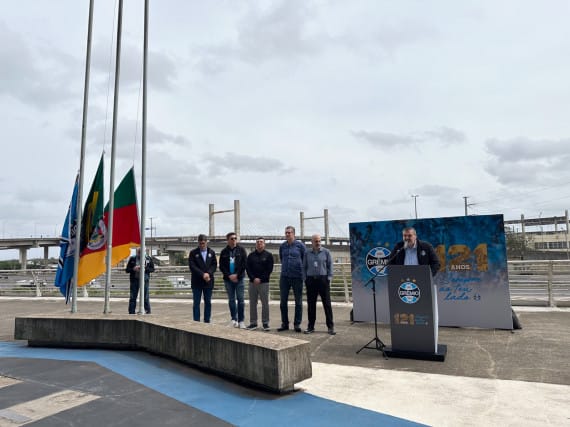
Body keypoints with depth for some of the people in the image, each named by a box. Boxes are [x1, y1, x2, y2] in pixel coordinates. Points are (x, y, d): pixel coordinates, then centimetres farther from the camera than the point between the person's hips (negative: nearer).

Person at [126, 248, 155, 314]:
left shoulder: (148, 259, 5)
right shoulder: (132, 258, 6)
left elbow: (152, 269, 5)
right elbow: (127, 269, 8)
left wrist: (145, 268, -12)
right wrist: (133, 269, -12)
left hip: (145, 280, -1)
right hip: (135, 279, 1)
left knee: (146, 297, 1)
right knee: (133, 297, 2)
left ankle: (148, 311, 9)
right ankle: (131, 312, 8)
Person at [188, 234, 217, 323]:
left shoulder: (211, 252, 9)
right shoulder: (193, 253, 0)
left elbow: (214, 265, 4)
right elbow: (192, 266, -8)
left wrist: (208, 273, -14)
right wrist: (202, 274, -17)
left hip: (208, 281, 3)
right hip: (196, 282, -2)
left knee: (208, 302, 8)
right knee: (196, 303, 1)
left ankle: (207, 321, 16)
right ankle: (196, 322, 6)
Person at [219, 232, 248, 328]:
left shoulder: (241, 250, 3)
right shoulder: (224, 252, 7)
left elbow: (244, 264, -2)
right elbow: (221, 266, 5)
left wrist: (237, 275, -10)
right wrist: (229, 275, -8)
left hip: (239, 278, -2)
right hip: (228, 279, 2)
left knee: (240, 299, -3)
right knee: (231, 300, 7)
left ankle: (241, 320, 2)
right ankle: (234, 319, 15)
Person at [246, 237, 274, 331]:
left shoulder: (268, 255, 4)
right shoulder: (251, 255, 11)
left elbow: (269, 269, -3)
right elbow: (247, 268, 5)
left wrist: (261, 279, -11)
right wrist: (253, 278, -9)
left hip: (264, 283, -3)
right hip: (252, 282, 3)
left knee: (265, 303, -2)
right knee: (252, 303, 5)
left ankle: (265, 323, 6)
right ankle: (253, 323, 13)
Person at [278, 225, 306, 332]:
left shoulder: (300, 245, -4)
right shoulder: (282, 246, 6)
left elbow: (305, 259, 5)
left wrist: (301, 270, 8)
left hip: (297, 276, -3)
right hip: (284, 276, 3)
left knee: (298, 301, 4)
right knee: (283, 301, 6)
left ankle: (297, 324, 14)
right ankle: (284, 323, 17)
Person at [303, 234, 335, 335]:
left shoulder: (326, 252, 2)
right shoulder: (307, 253, 8)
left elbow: (330, 266, 2)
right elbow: (304, 267, 13)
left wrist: (329, 278, -4)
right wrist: (305, 279, 4)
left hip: (323, 279, -2)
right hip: (311, 280, 2)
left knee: (327, 303, -1)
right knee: (311, 304, 6)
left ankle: (330, 327, 6)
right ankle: (310, 326, 15)